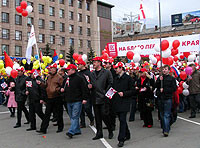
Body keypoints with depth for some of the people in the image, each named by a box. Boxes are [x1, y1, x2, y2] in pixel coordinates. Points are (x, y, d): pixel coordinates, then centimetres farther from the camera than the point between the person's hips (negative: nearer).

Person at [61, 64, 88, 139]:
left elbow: (84, 89, -9)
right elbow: (63, 87, 29)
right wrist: (62, 89, 5)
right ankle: (77, 130, 22)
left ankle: (71, 132, -16)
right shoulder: (66, 79, 15)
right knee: (72, 117, 12)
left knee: (75, 117, -10)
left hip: (77, 101, -8)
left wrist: (84, 98, -15)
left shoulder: (79, 78, -6)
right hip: (69, 101, 8)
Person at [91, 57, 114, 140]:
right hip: (95, 98, 5)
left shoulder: (106, 72, -1)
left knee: (104, 115, -6)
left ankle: (110, 131, 14)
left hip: (104, 98, -5)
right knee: (97, 117, 8)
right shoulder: (92, 74, 15)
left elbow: (111, 83, -4)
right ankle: (99, 133, 17)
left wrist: (105, 93, -11)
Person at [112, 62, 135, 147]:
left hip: (124, 102, -7)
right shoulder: (115, 79, 16)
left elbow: (133, 91, -6)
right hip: (116, 102, 7)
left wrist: (124, 93, -17)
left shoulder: (128, 78, -5)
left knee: (122, 120, -10)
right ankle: (127, 135, 30)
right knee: (122, 120, 14)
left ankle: (121, 139, -8)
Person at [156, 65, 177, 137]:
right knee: (162, 115, 10)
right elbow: (156, 86, 4)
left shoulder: (172, 78, 1)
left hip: (168, 99, -4)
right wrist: (159, 81, -11)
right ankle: (163, 128, 21)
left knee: (166, 115, -9)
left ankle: (166, 131, -12)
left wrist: (164, 90, -11)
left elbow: (174, 88, -6)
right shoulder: (159, 78, 12)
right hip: (160, 98, 4)